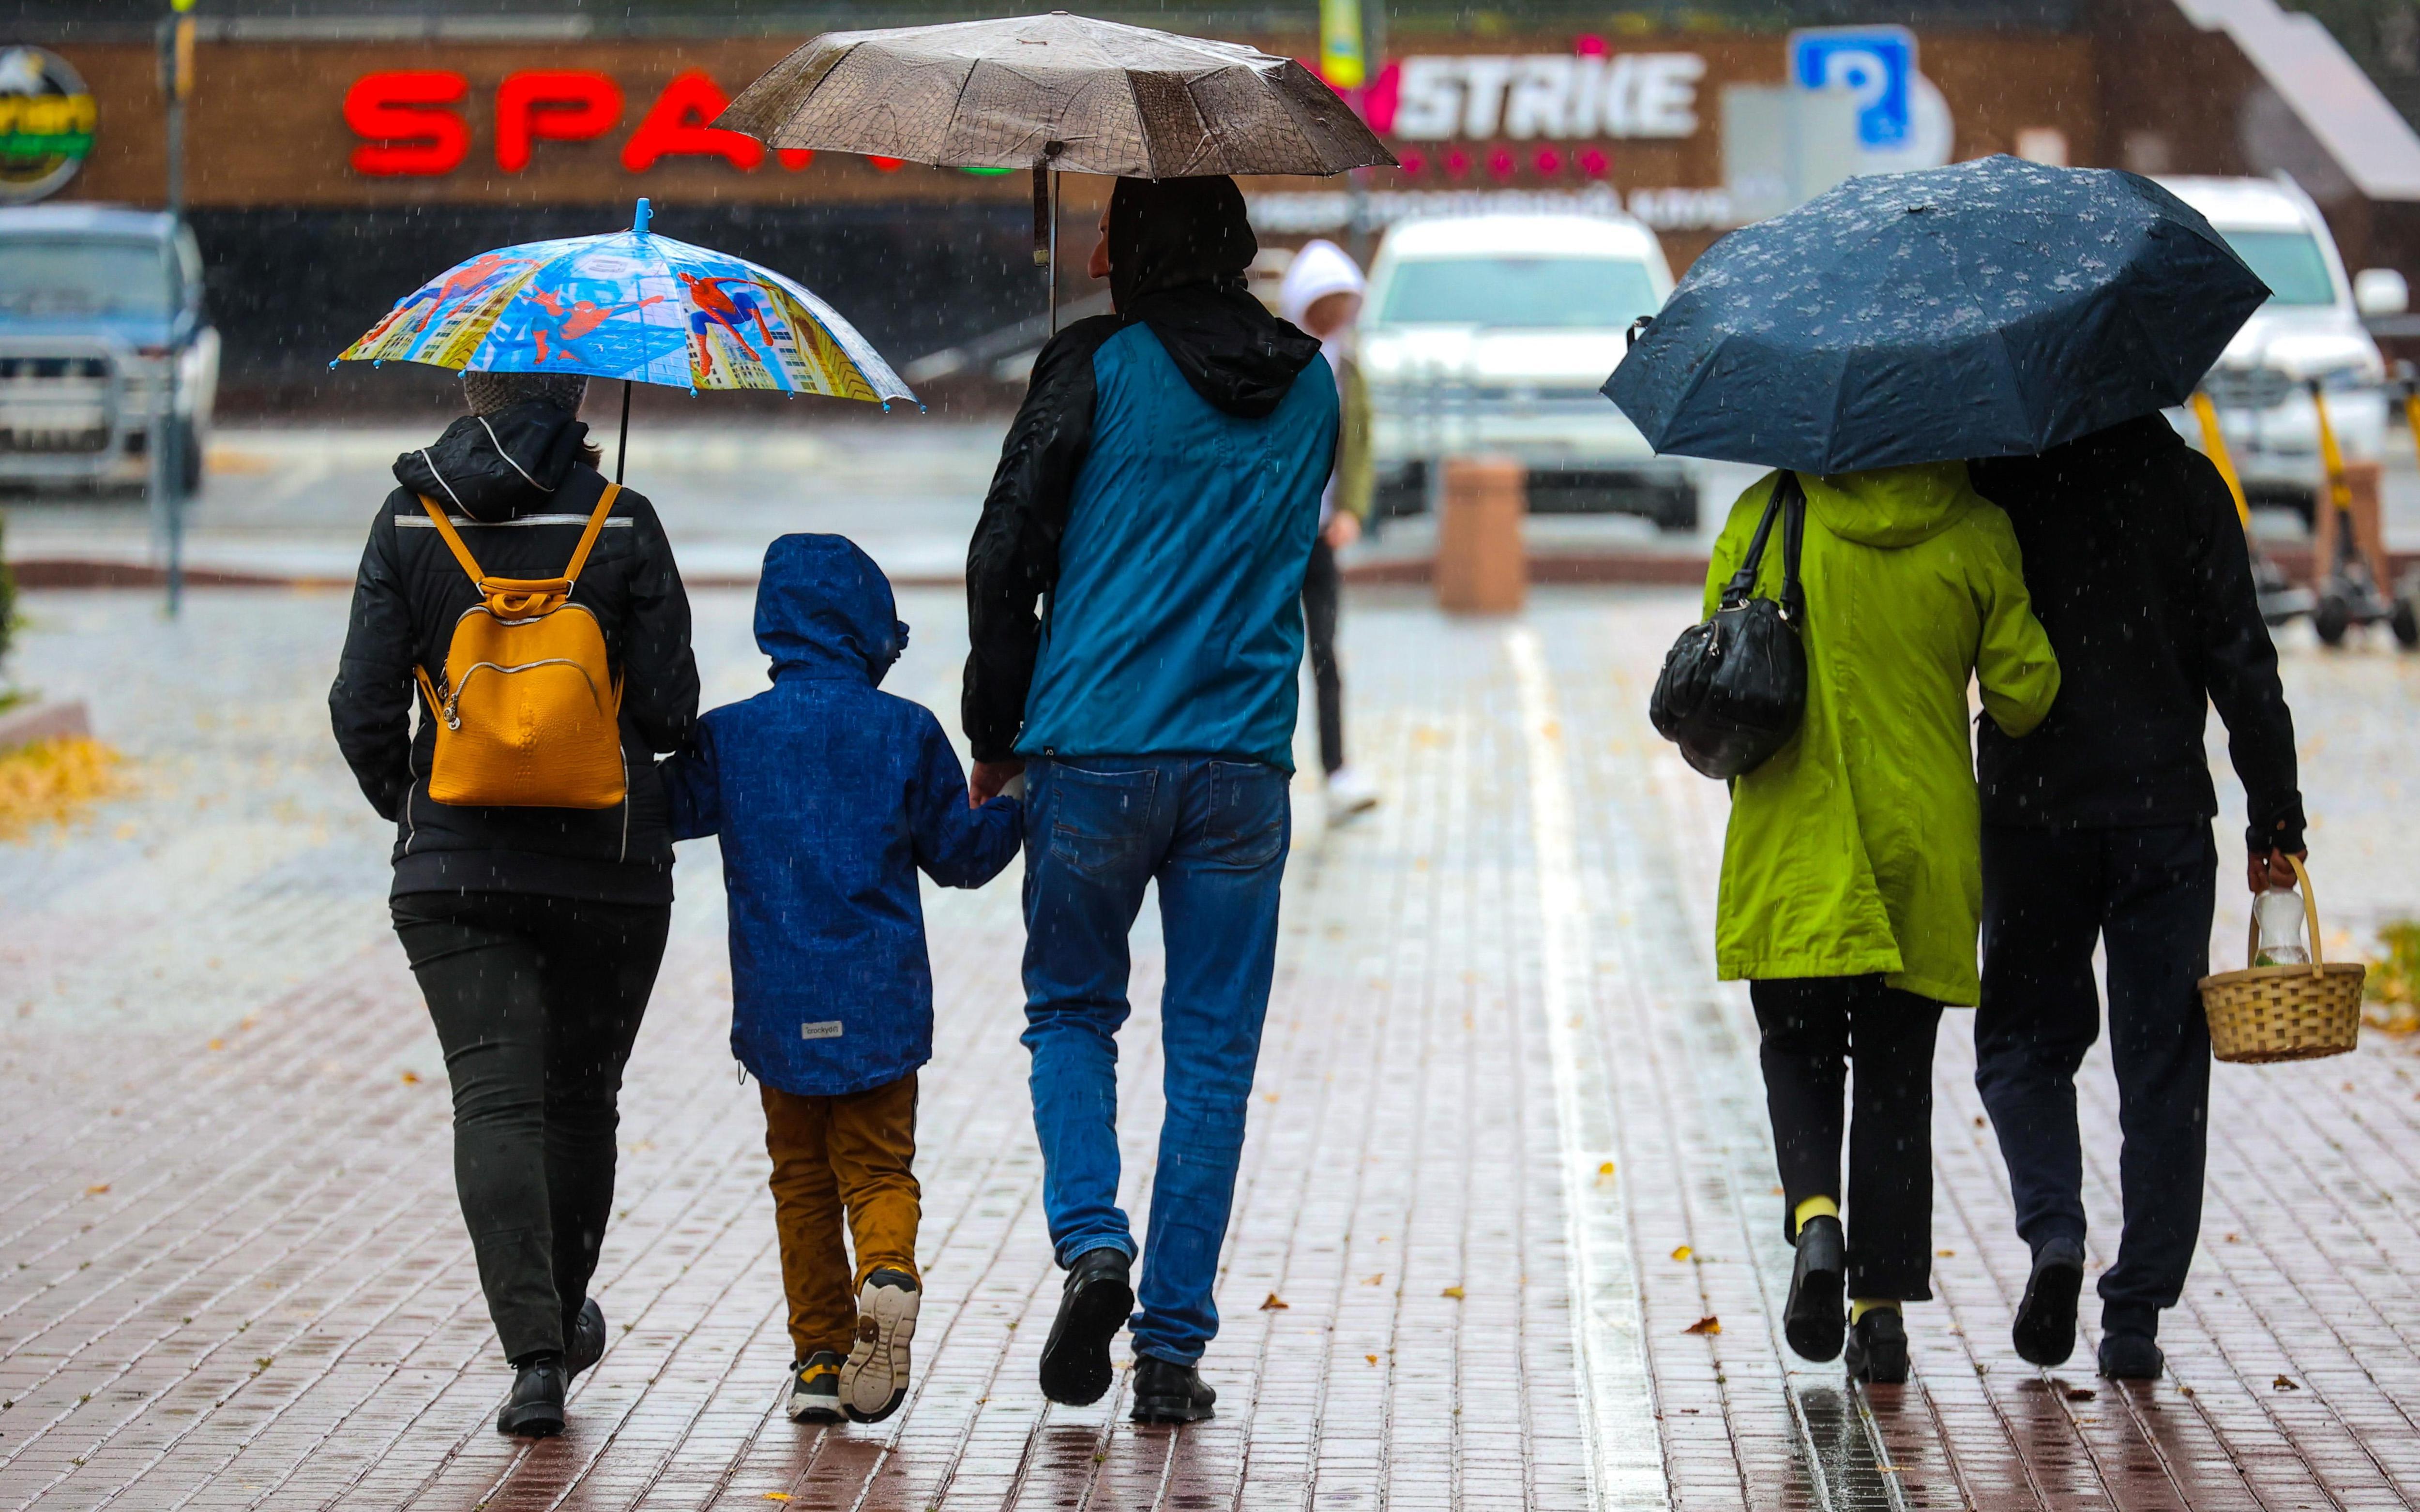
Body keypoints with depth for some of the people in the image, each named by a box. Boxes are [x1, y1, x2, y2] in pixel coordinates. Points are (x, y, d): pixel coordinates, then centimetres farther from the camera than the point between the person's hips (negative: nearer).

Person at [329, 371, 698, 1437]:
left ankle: (534, 1352, -18)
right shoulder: (623, 525, -5)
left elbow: (363, 707, -2)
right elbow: (669, 709, -7)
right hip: (607, 868, 0)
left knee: (495, 1098, -4)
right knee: (580, 1099, 17)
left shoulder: (409, 521, -1)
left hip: (454, 869, 0)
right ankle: (562, 1320, 34)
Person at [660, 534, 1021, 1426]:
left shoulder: (729, 737, -2)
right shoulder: (906, 733, -1)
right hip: (883, 1005, -1)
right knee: (876, 1162, 8)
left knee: (801, 1176, 12)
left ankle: (820, 1358, 9)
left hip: (778, 1008, 1)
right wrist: (1020, 809, 23)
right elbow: (959, 852, 6)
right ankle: (888, 1271, -23)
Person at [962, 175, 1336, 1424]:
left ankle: (1090, 1241, -7)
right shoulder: (1307, 386, 9)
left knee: (1071, 1012, 16)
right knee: (1211, 1052, 7)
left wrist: (996, 735, 6)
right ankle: (1174, 1346, 5)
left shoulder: (1097, 365, -4)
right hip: (1243, 768, 2)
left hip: (1093, 757, -2)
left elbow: (1004, 557, -5)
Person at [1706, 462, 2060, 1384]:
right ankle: (1882, 1307, 7)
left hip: (1792, 849, -1)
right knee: (1896, 1077, 9)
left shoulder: (1765, 517, -4)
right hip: (1924, 843, 1)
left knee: (1799, 1052, 14)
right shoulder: (1975, 532, -4)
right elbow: (2021, 696, -3)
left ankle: (1815, 1214, -13)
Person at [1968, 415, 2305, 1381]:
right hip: (2167, 812, 0)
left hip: (2029, 810, 0)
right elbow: (2241, 661, -3)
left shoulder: (1996, 483, -3)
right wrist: (2275, 822, 1)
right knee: (2162, 1062, 7)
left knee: (2024, 1038, 15)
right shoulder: (2186, 484, -1)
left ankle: (2053, 1228, -9)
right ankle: (2136, 1317, 5)